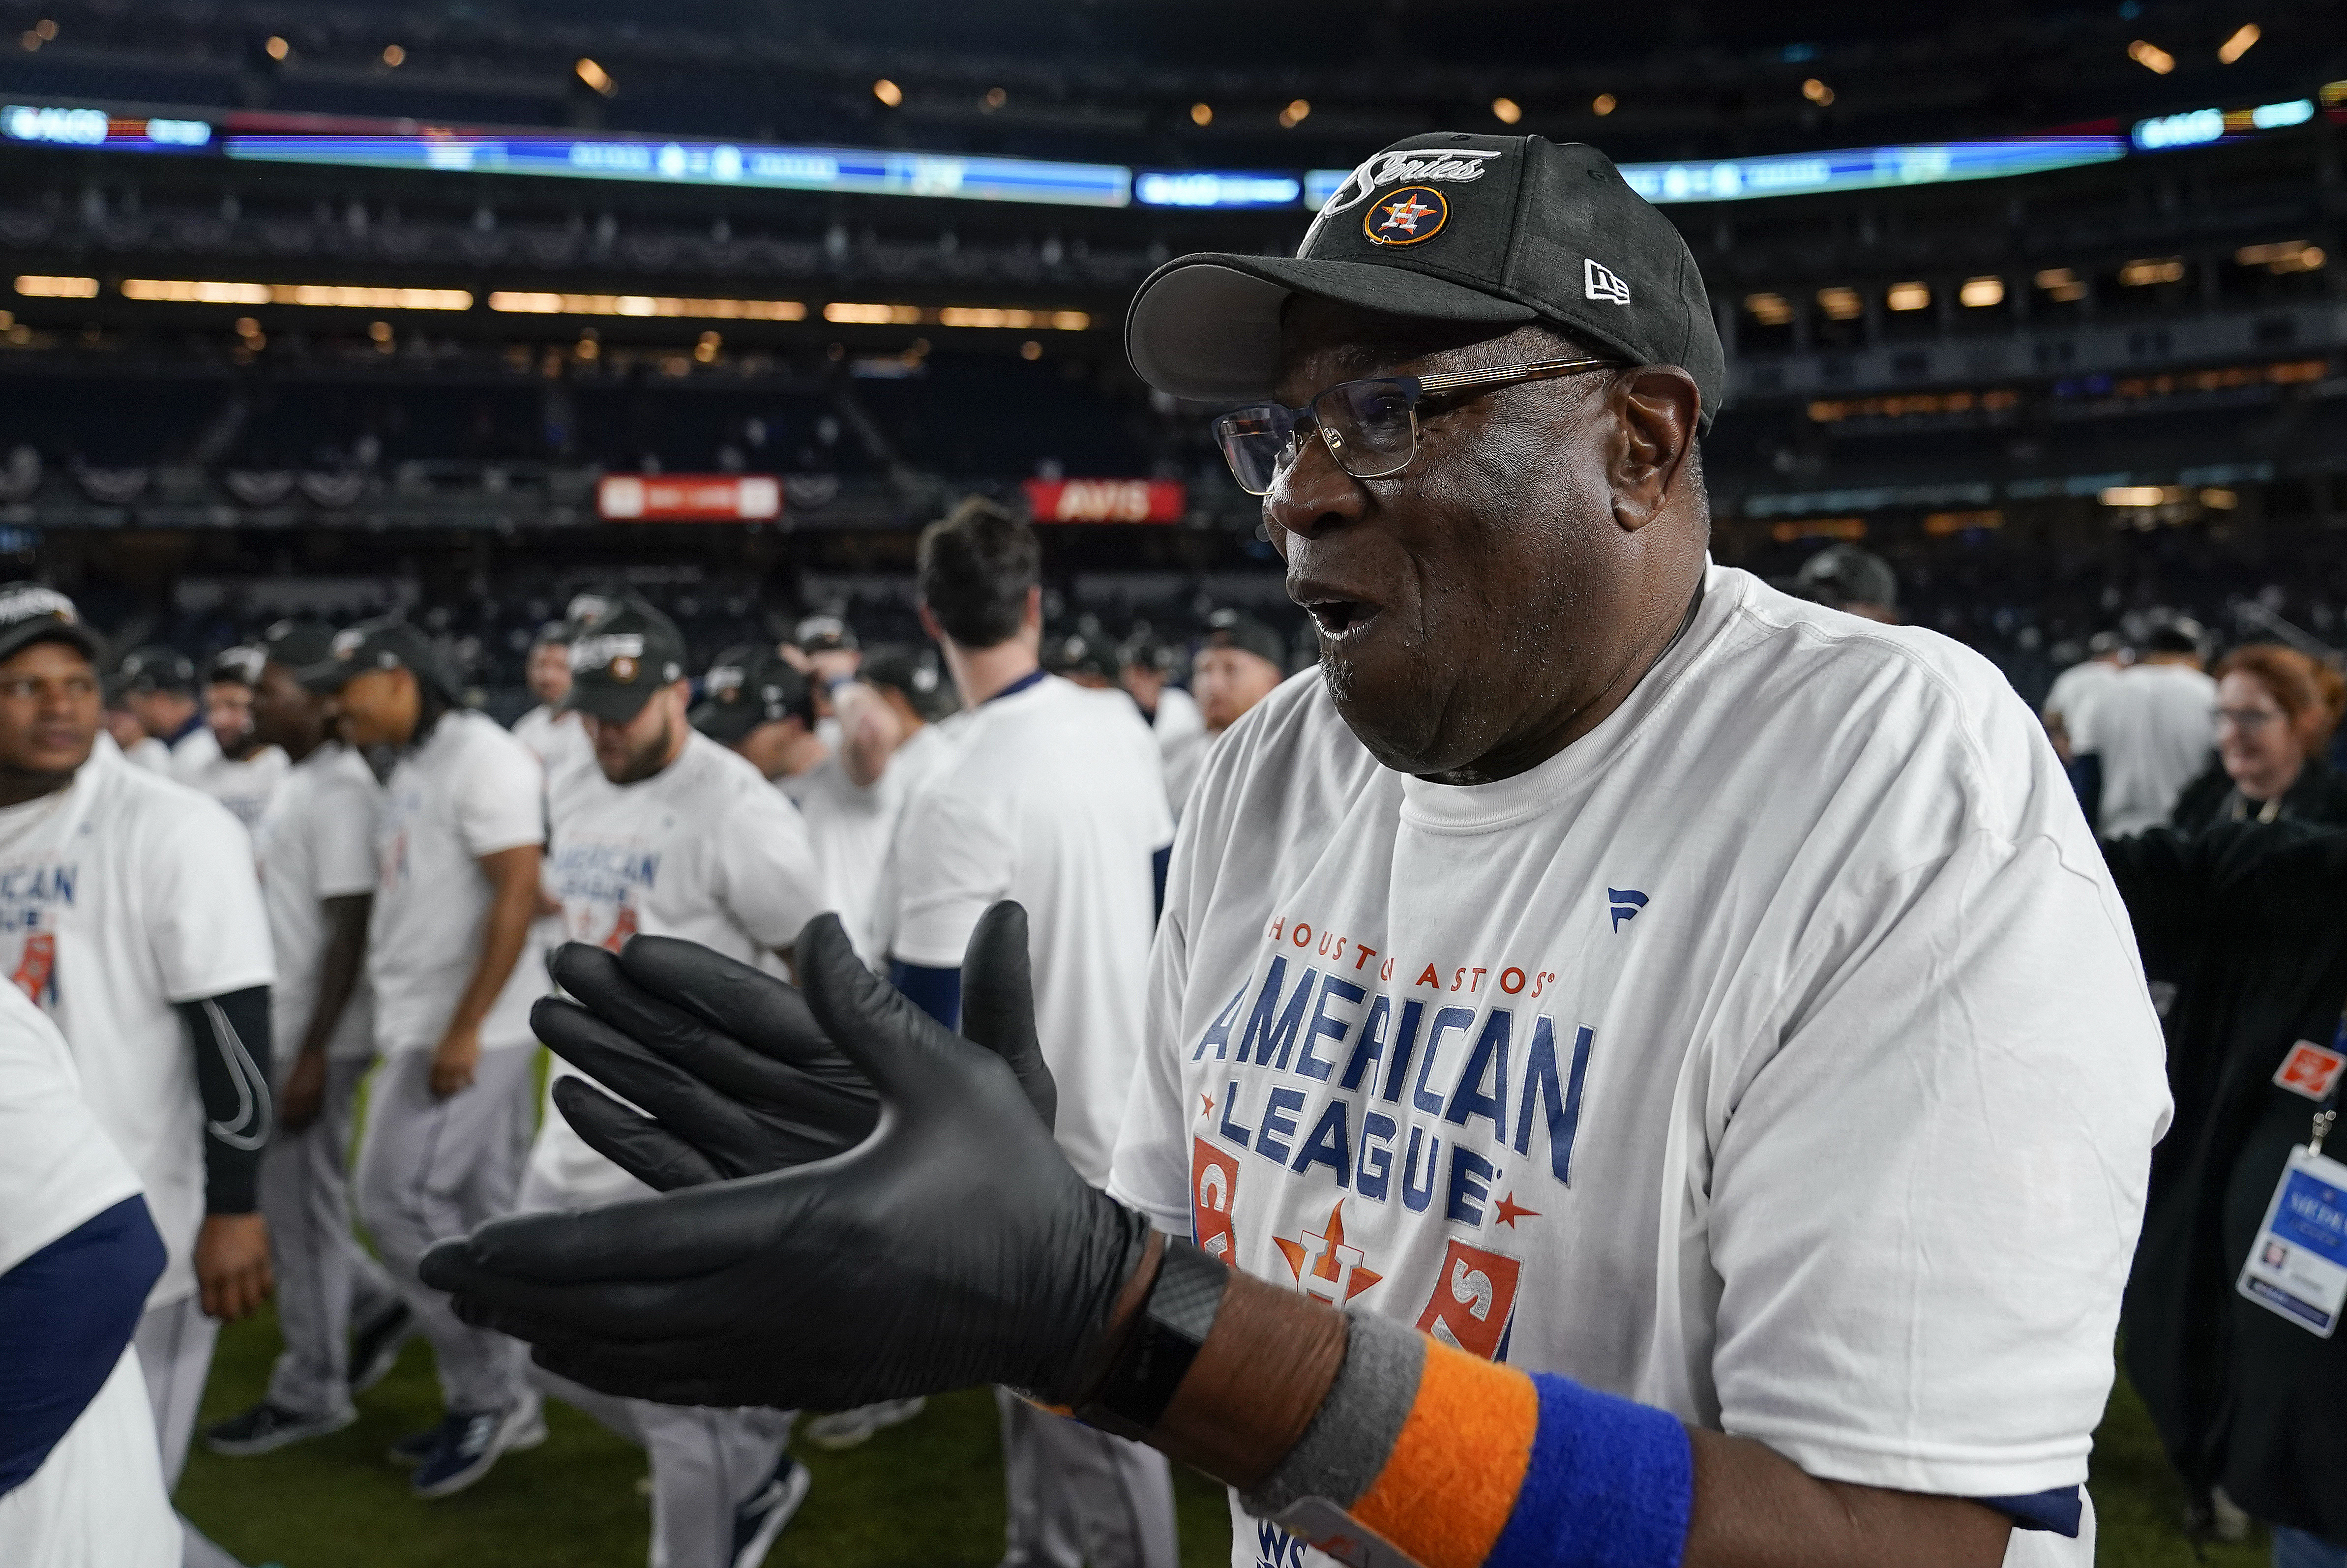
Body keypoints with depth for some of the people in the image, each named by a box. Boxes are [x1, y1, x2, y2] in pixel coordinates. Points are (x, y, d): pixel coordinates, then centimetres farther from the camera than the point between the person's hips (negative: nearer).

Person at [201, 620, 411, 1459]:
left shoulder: (340, 792, -18)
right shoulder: (299, 782, 12)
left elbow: (350, 934, -21)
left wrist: (311, 1055, -22)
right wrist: (295, 1047, 20)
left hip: (315, 1036, -9)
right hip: (281, 1029, 9)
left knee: (302, 1206, 1)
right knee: (286, 1195, 17)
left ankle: (311, 1390, 14)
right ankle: (375, 1300, 30)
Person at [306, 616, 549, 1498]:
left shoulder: (482, 758, -13)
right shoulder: (411, 768, 16)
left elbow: (517, 895, -19)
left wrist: (464, 1030, -21)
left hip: (468, 1032, -9)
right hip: (424, 1028, 9)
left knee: (399, 1201, -7)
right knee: (477, 1214, 12)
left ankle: (488, 1395, 5)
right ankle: (497, 1403, 20)